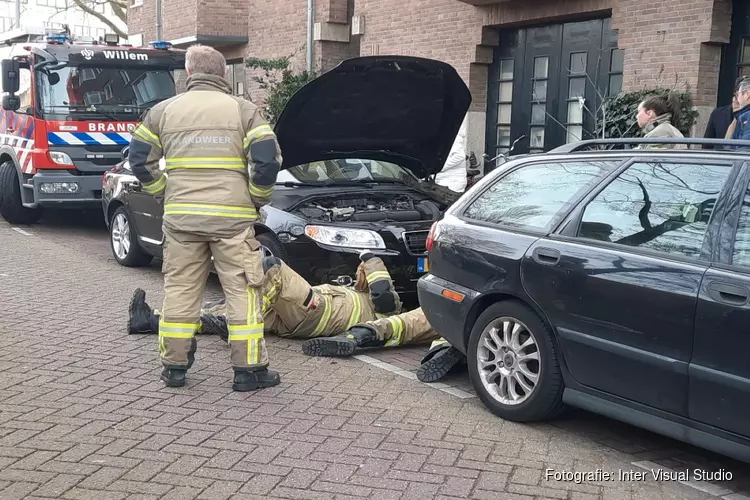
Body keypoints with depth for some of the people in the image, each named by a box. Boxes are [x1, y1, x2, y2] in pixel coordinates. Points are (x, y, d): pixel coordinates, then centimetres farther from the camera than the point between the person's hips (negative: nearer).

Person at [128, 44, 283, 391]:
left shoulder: (162, 111, 9)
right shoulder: (244, 110, 2)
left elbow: (139, 159, 9)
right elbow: (268, 160, -7)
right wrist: (256, 200, 7)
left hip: (180, 218, 3)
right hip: (232, 218, -2)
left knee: (179, 290, 12)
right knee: (242, 292, 4)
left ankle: (174, 366, 18)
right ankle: (249, 369, 6)